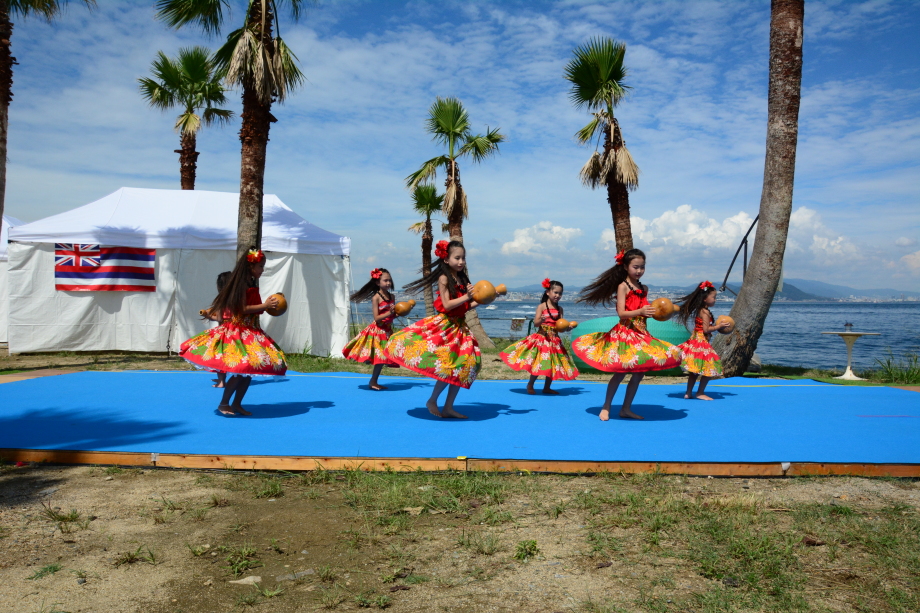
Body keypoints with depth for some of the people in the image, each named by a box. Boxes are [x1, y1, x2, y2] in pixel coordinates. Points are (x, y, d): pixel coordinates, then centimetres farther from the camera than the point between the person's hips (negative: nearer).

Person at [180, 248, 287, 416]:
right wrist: (264, 305, -20)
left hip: (250, 332, 9)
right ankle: (223, 404, 3)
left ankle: (236, 404, 15)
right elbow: (242, 308, -21)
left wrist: (267, 305, 10)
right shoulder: (242, 285, -15)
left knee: (249, 370, 7)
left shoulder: (251, 285, 13)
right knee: (241, 370, -11)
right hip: (238, 331, -9)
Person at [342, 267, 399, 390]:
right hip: (377, 330, -7)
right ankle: (373, 382, 2)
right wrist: (389, 313, -25)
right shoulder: (376, 298, -11)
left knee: (383, 358, 8)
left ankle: (374, 382, 16)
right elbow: (376, 318, -15)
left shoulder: (391, 297, 9)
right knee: (379, 357, -8)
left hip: (387, 331, 7)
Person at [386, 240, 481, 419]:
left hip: (459, 327, 7)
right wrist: (466, 296, -23)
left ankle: (448, 408, 16)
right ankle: (432, 401, 12)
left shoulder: (463, 279, 10)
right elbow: (447, 305, -18)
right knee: (448, 366, -11)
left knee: (463, 366, 5)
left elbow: (466, 306, 11)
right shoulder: (444, 278, -9)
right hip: (444, 326, -7)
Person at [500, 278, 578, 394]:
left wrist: (567, 327, -15)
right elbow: (535, 323, -12)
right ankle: (530, 385, 11)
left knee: (554, 364, 7)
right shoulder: (541, 306, -5)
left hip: (555, 340, 5)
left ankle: (547, 388, 20)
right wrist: (541, 320, -33)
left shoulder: (559, 309, 9)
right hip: (541, 338, -5)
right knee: (539, 363, -7)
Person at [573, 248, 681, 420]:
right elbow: (621, 313, -15)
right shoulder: (623, 286, -7)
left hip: (641, 335, 7)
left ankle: (626, 409, 16)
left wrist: (655, 313, 1)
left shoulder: (644, 289, 13)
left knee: (639, 373, 6)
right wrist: (640, 312, -28)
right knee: (621, 372, -6)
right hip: (625, 333, -7)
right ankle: (606, 407, 8)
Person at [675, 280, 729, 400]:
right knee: (708, 369, -3)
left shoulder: (700, 310, 13)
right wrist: (719, 326, -11)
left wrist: (717, 326, 15)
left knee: (694, 370, 13)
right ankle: (700, 393, 2)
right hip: (702, 342, -10)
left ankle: (688, 393, 17)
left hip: (696, 340, 10)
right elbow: (706, 329, -20)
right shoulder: (705, 312, -15)